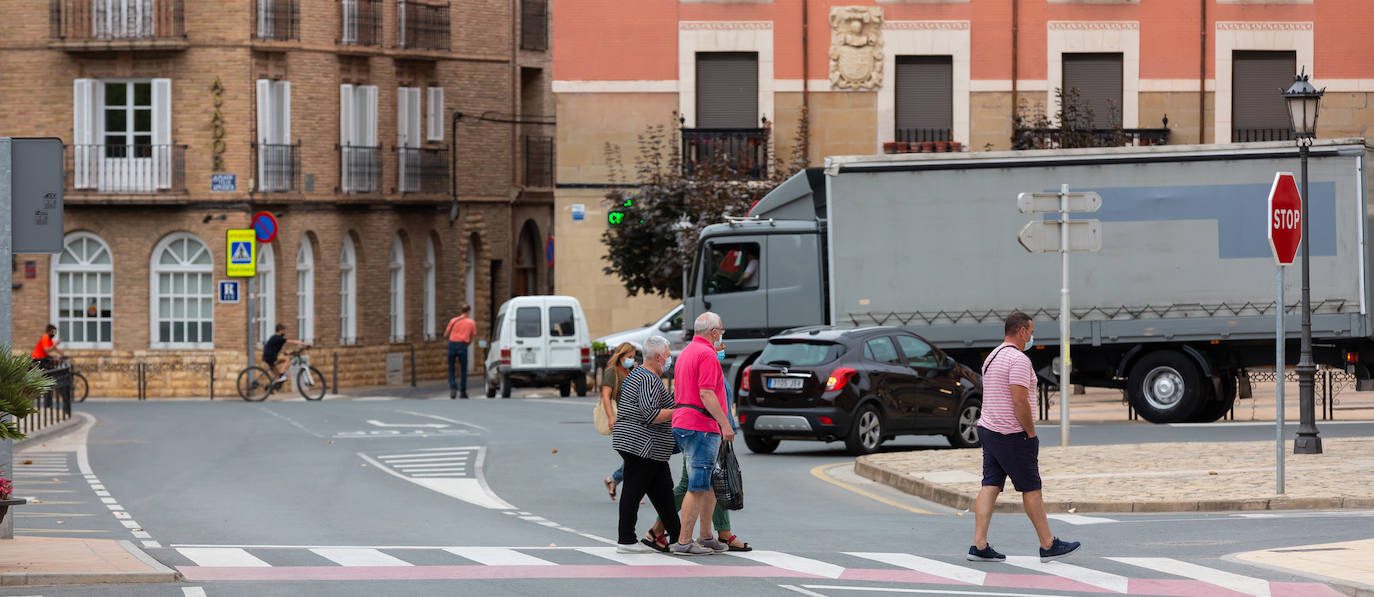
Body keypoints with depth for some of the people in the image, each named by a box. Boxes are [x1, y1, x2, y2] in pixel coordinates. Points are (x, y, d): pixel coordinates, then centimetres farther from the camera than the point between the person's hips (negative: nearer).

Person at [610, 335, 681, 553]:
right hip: (642, 447, -11)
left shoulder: (637, 375, 18)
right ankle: (626, 541, -4)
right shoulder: (650, 380, -16)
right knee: (634, 492, -7)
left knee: (663, 492, 12)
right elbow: (650, 414, -24)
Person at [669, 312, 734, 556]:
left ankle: (706, 538, 20)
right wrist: (725, 424, -19)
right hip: (701, 426, -10)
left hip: (682, 424, 10)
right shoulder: (707, 355, -11)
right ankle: (683, 542, -11)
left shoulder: (686, 353, 21)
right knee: (697, 487, -9)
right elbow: (706, 394, -20)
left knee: (710, 485, 16)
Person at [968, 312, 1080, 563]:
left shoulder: (992, 357, 16)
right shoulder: (1018, 359, -16)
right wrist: (1031, 432, -13)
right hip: (1012, 435, -9)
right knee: (1031, 488, -1)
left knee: (990, 486, 5)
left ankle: (979, 545, -2)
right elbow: (1020, 402, -23)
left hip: (988, 429, 9)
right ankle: (1048, 545, 6)